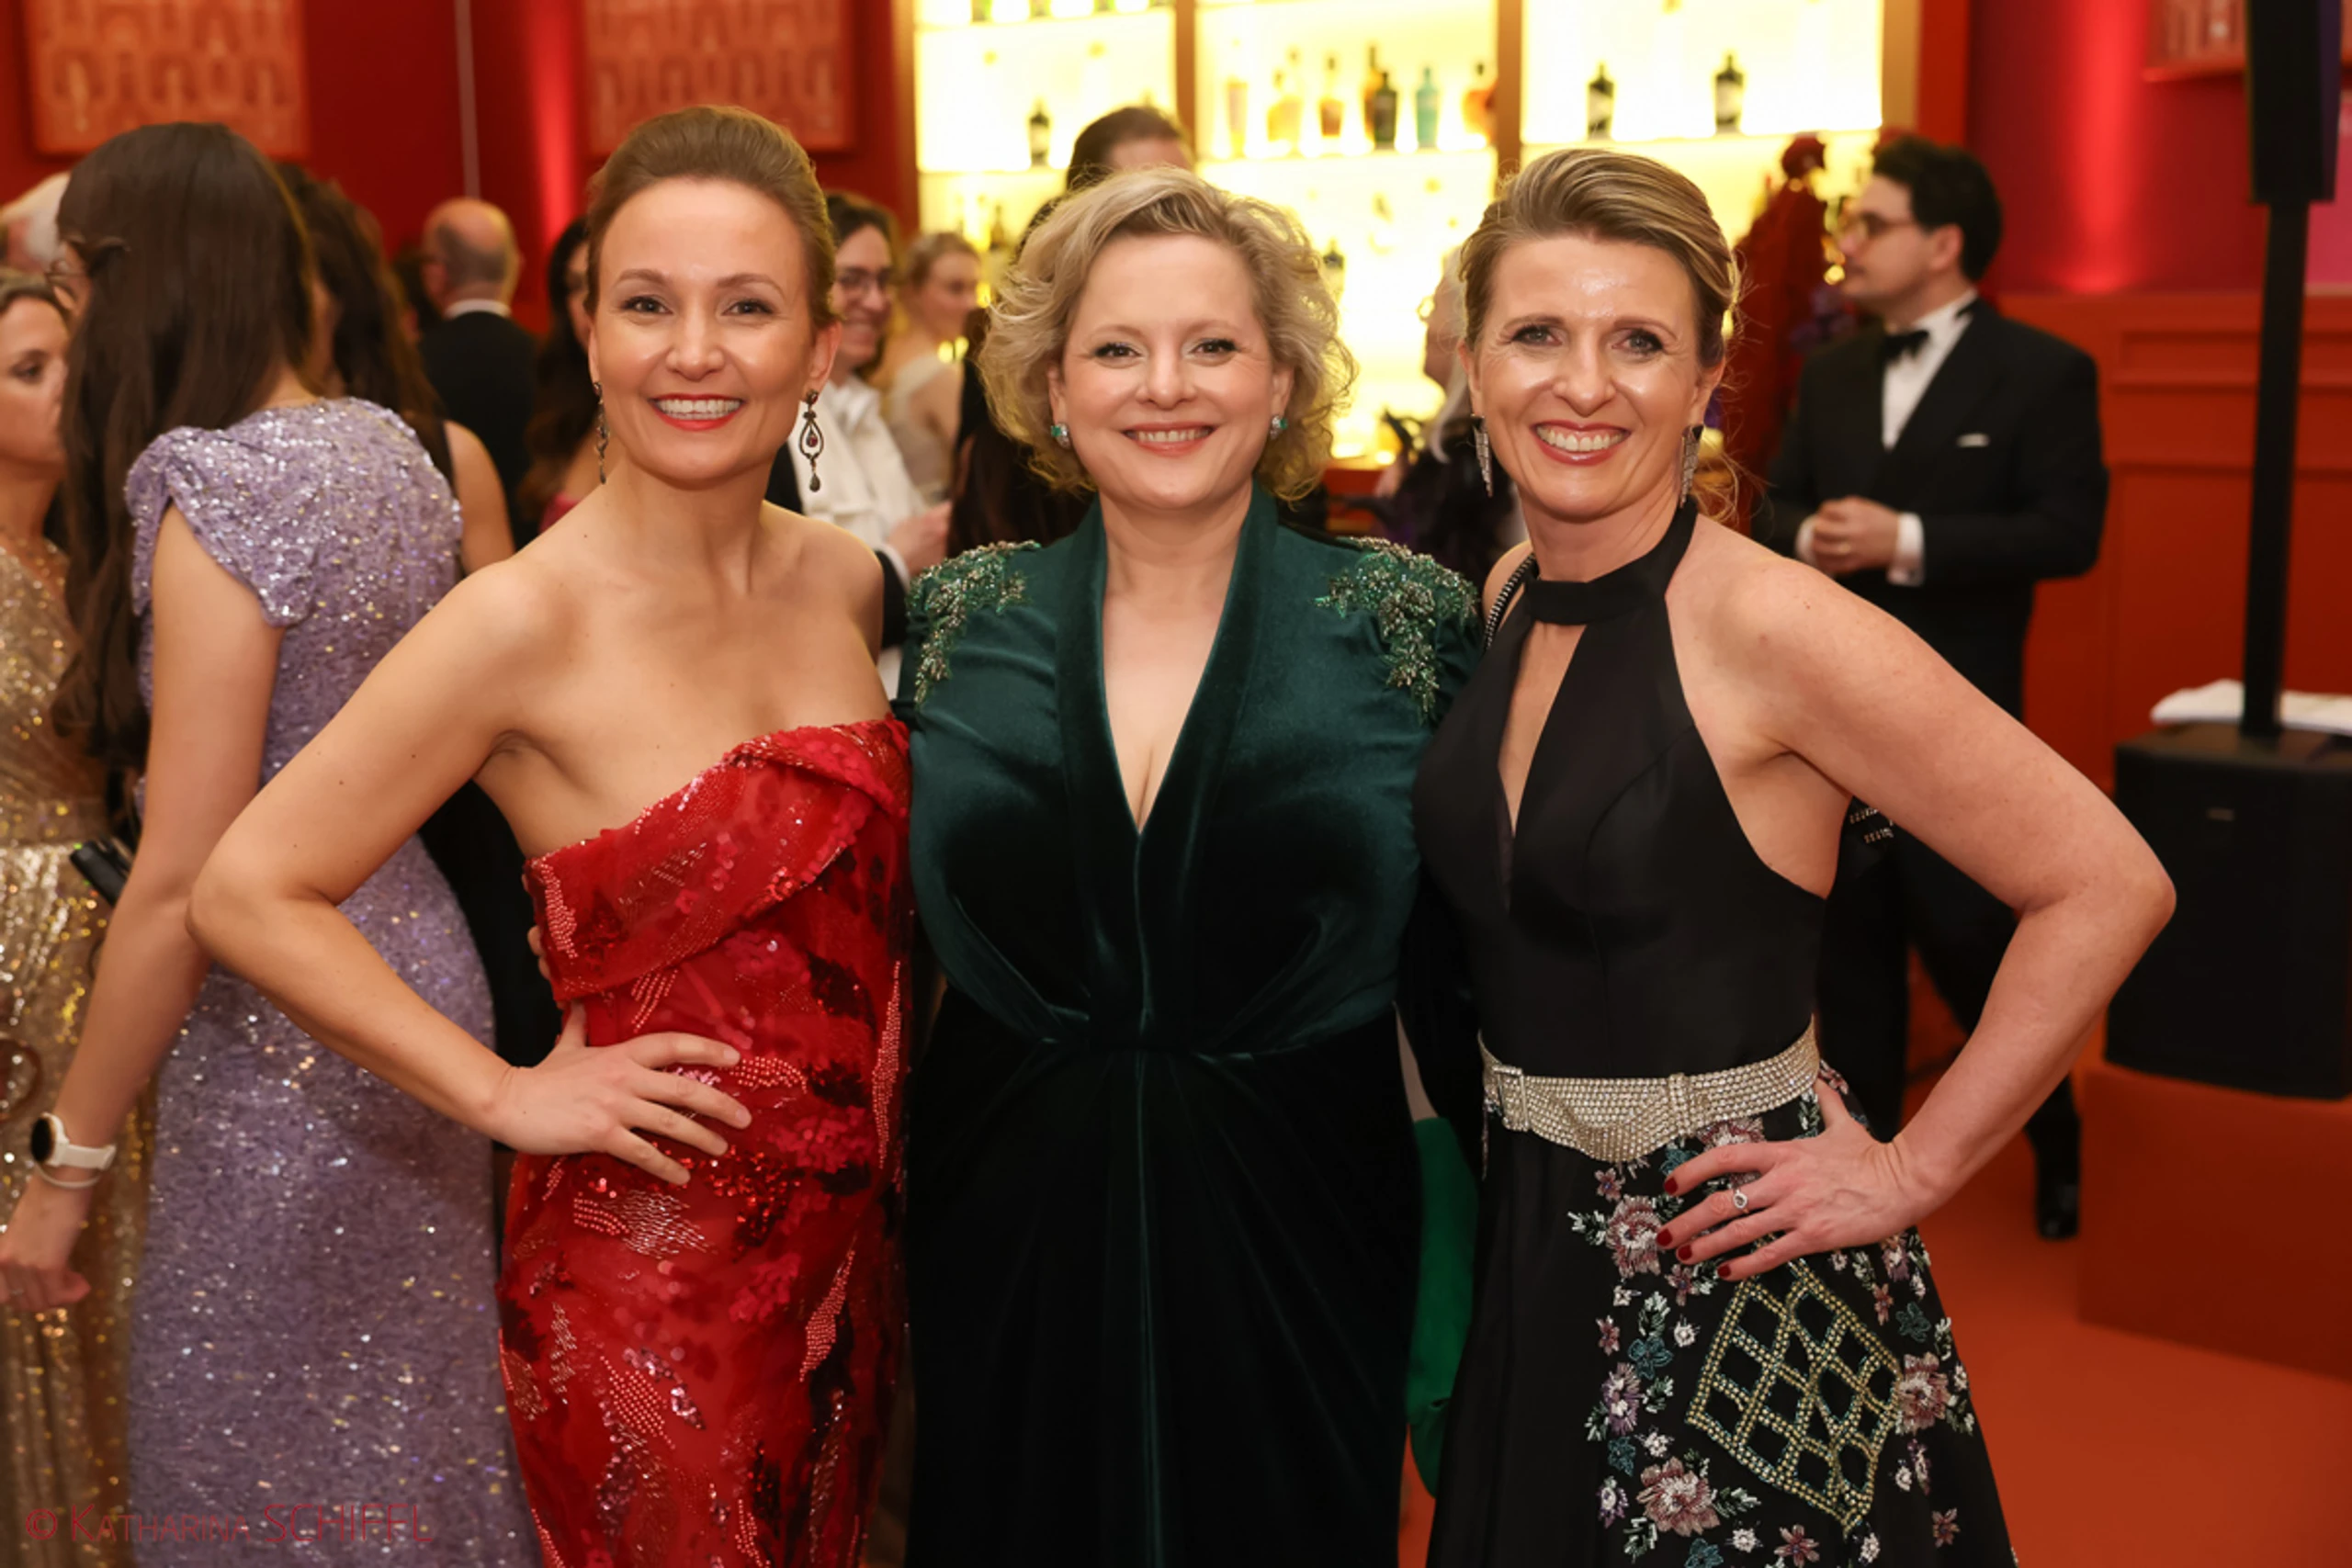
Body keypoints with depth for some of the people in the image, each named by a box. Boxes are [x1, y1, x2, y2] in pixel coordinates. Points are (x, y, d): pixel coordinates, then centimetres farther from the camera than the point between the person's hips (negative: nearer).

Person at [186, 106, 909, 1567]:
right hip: (650, 1265, -6)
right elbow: (251, 893, -15)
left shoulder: (845, 582, 0)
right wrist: (506, 1093, -16)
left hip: (853, 1232, 6)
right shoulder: (526, 622, -19)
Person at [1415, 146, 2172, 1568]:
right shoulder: (1508, 598, 2)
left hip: (1738, 1279, -6)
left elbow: (2108, 887, -19)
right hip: (1533, 1251, 7)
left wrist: (1911, 1172, -15)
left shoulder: (1772, 624, -20)